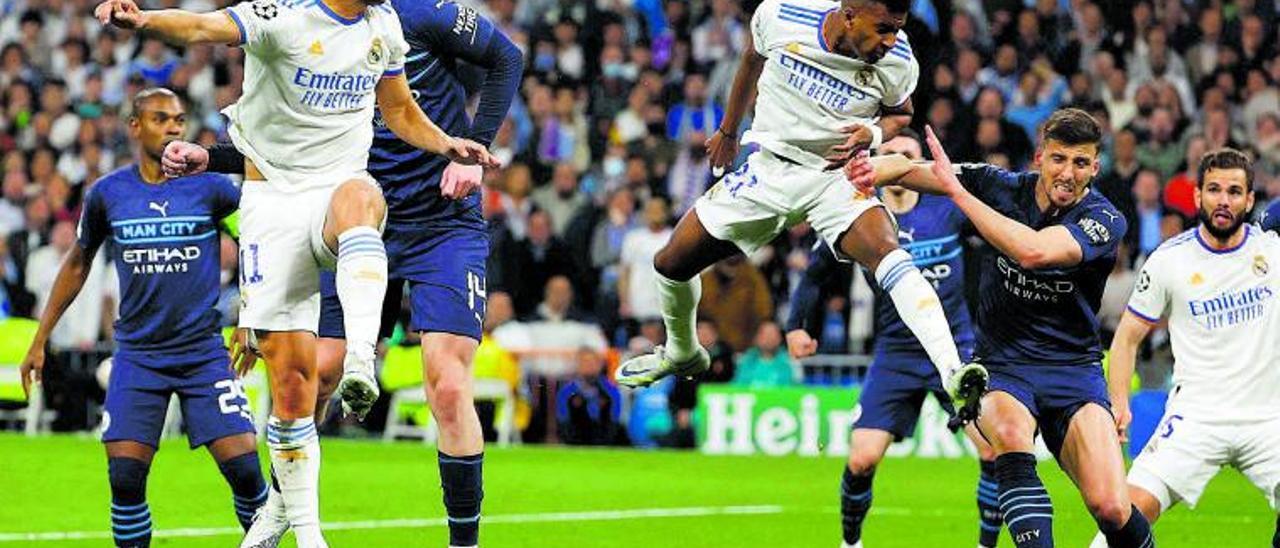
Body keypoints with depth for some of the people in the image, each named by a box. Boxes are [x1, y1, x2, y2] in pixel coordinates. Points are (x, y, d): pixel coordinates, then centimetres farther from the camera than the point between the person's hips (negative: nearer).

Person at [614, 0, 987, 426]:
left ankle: (953, 376, -43)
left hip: (836, 177, -2)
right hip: (769, 166, 3)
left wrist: (874, 134, -17)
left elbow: (899, 113, 7)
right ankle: (682, 354, 40)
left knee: (887, 253, -32)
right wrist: (728, 130, 20)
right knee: (670, 264, 7)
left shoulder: (898, 63, -17)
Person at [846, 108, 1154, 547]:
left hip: (1073, 370, -1)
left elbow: (1032, 251, -30)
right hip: (1000, 365, 1)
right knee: (1011, 432, -36)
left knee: (1111, 509, -18)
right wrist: (874, 168, -27)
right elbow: (910, 169, -3)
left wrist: (958, 190, -27)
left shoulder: (1104, 220, -12)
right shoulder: (1003, 187, -2)